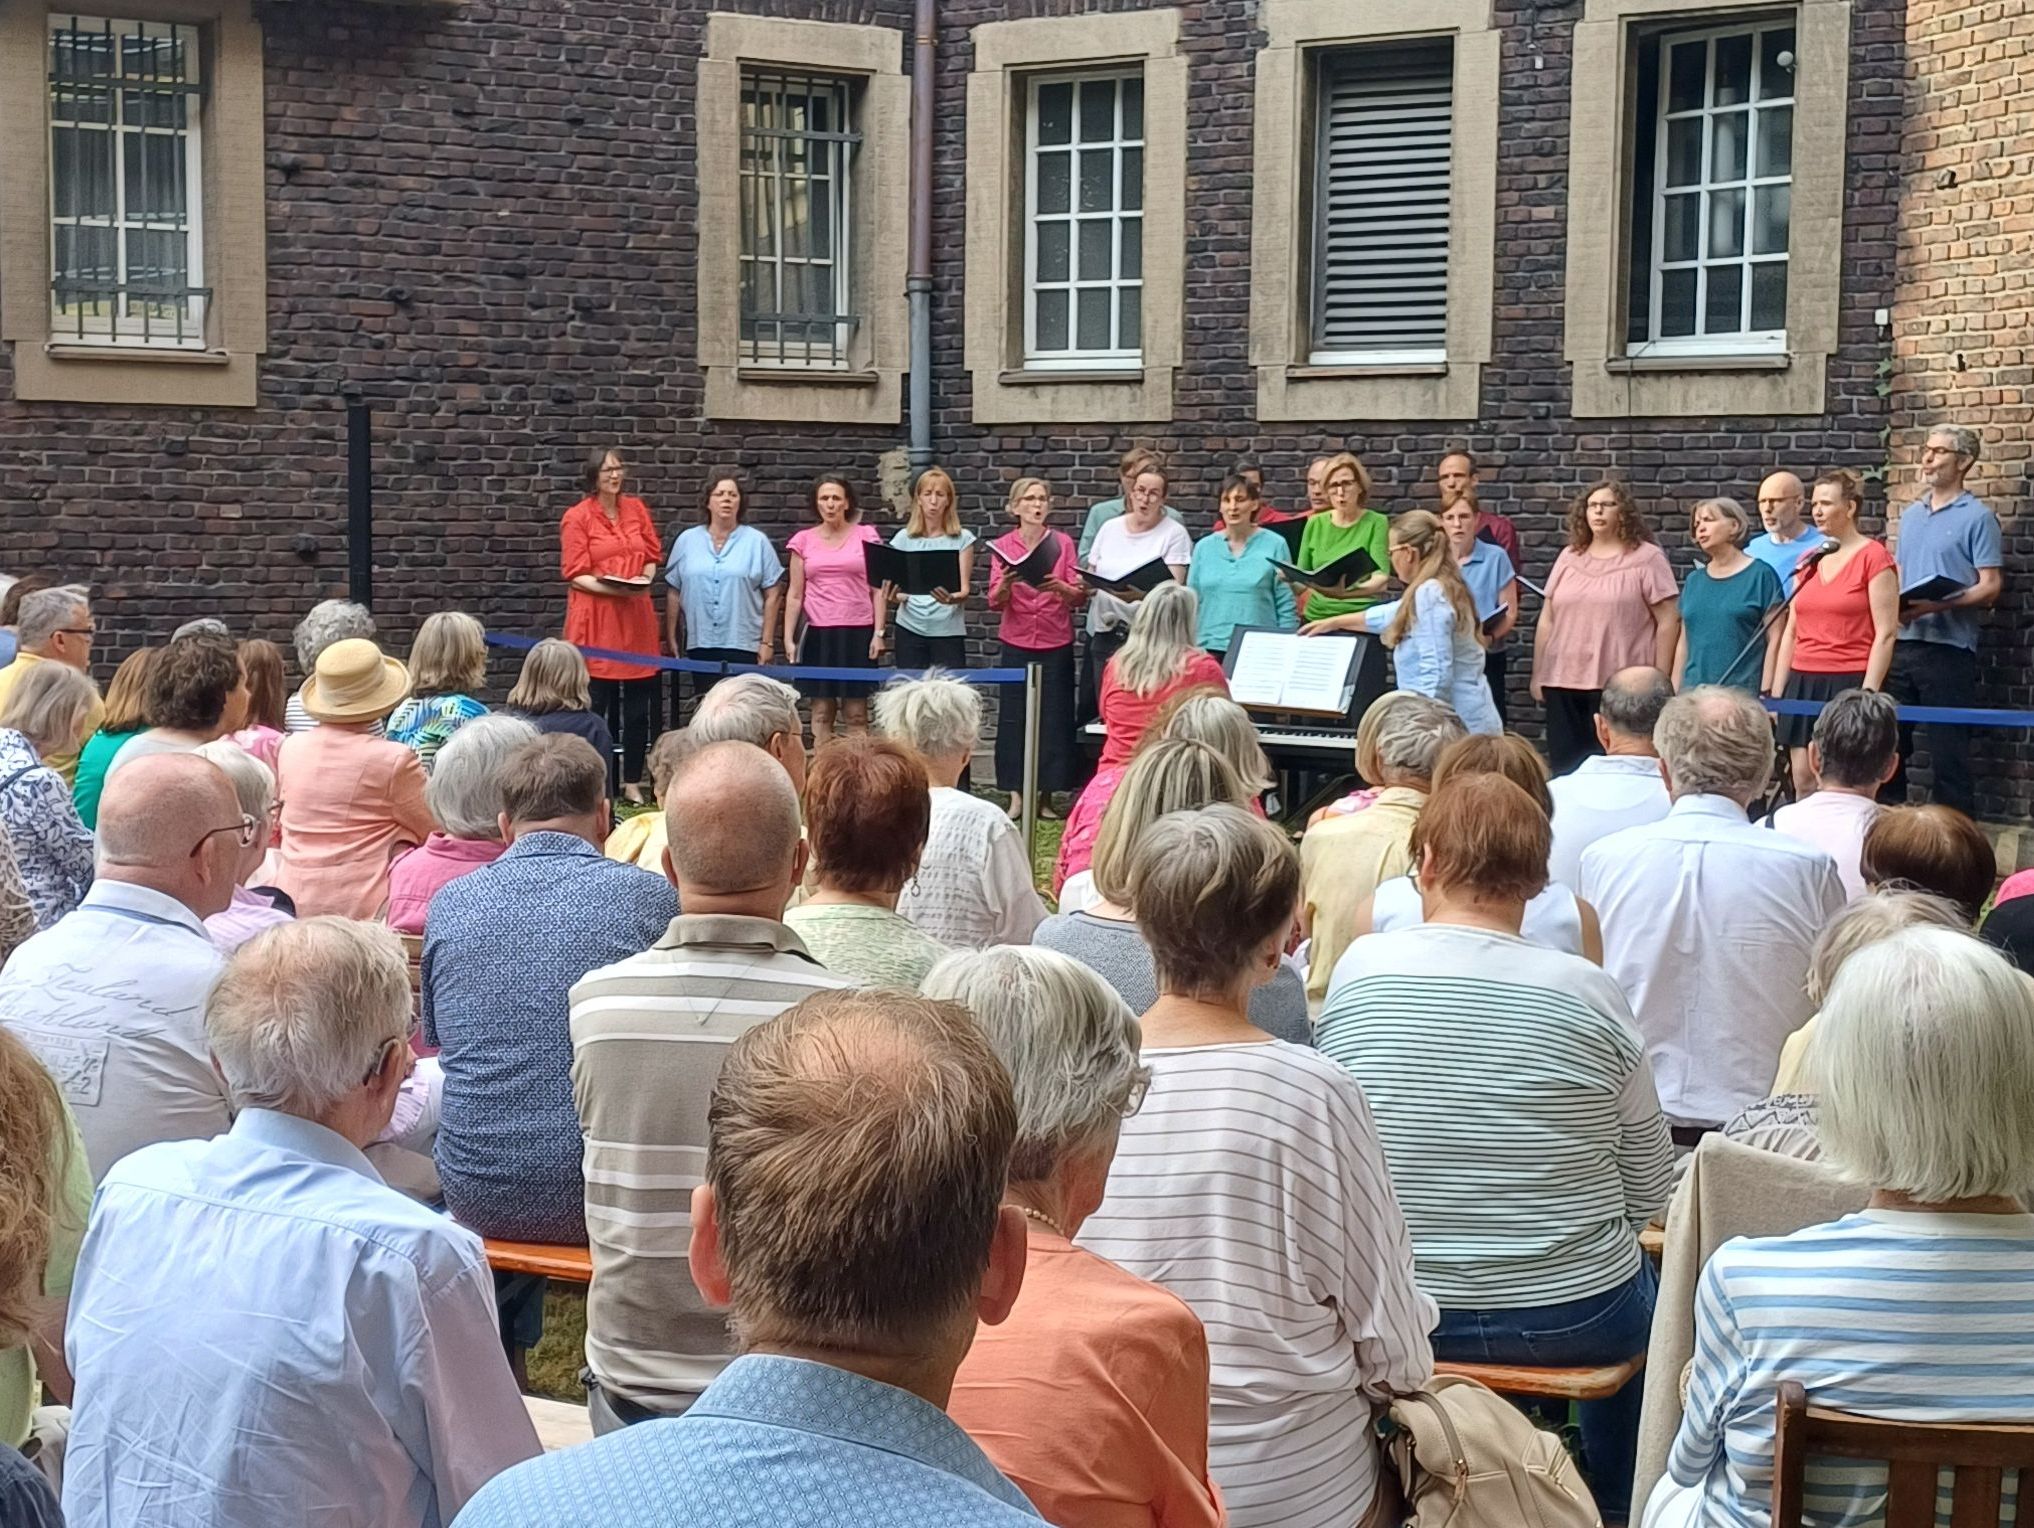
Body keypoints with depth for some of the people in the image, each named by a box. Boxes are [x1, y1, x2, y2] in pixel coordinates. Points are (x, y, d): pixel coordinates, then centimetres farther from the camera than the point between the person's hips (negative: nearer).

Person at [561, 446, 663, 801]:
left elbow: (653, 555, 17)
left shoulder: (636, 509, 11)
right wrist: (611, 588, -19)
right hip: (596, 616, -4)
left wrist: (645, 578, -4)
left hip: (636, 615, 5)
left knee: (638, 706, 6)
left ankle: (632, 782, 15)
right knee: (596, 704, -3)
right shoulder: (577, 518, -3)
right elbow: (575, 574, -6)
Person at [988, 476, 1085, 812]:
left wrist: (1060, 587, -25)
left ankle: (1047, 794, 7)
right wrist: (1005, 585, -26)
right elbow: (995, 601, -4)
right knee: (1014, 718, 0)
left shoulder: (1063, 543, 3)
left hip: (1056, 645, 0)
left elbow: (1080, 597, -3)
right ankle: (1017, 795, 7)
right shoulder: (1002, 546, 3)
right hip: (1016, 645, 0)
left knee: (1054, 719, -1)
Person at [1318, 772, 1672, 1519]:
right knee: (1638, 1299, 32)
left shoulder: (1358, 969, -10)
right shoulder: (1588, 992, -12)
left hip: (1396, 1316, 2)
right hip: (1572, 1316, -2)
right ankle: (1617, 1508, 45)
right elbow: (1649, 1190, -5)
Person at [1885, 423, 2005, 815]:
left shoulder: (1977, 517, -3)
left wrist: (1936, 606, -21)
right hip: (1902, 645, 6)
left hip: (1948, 647, -6)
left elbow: (1990, 588, -9)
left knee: (1948, 753, -3)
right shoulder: (1910, 515, 17)